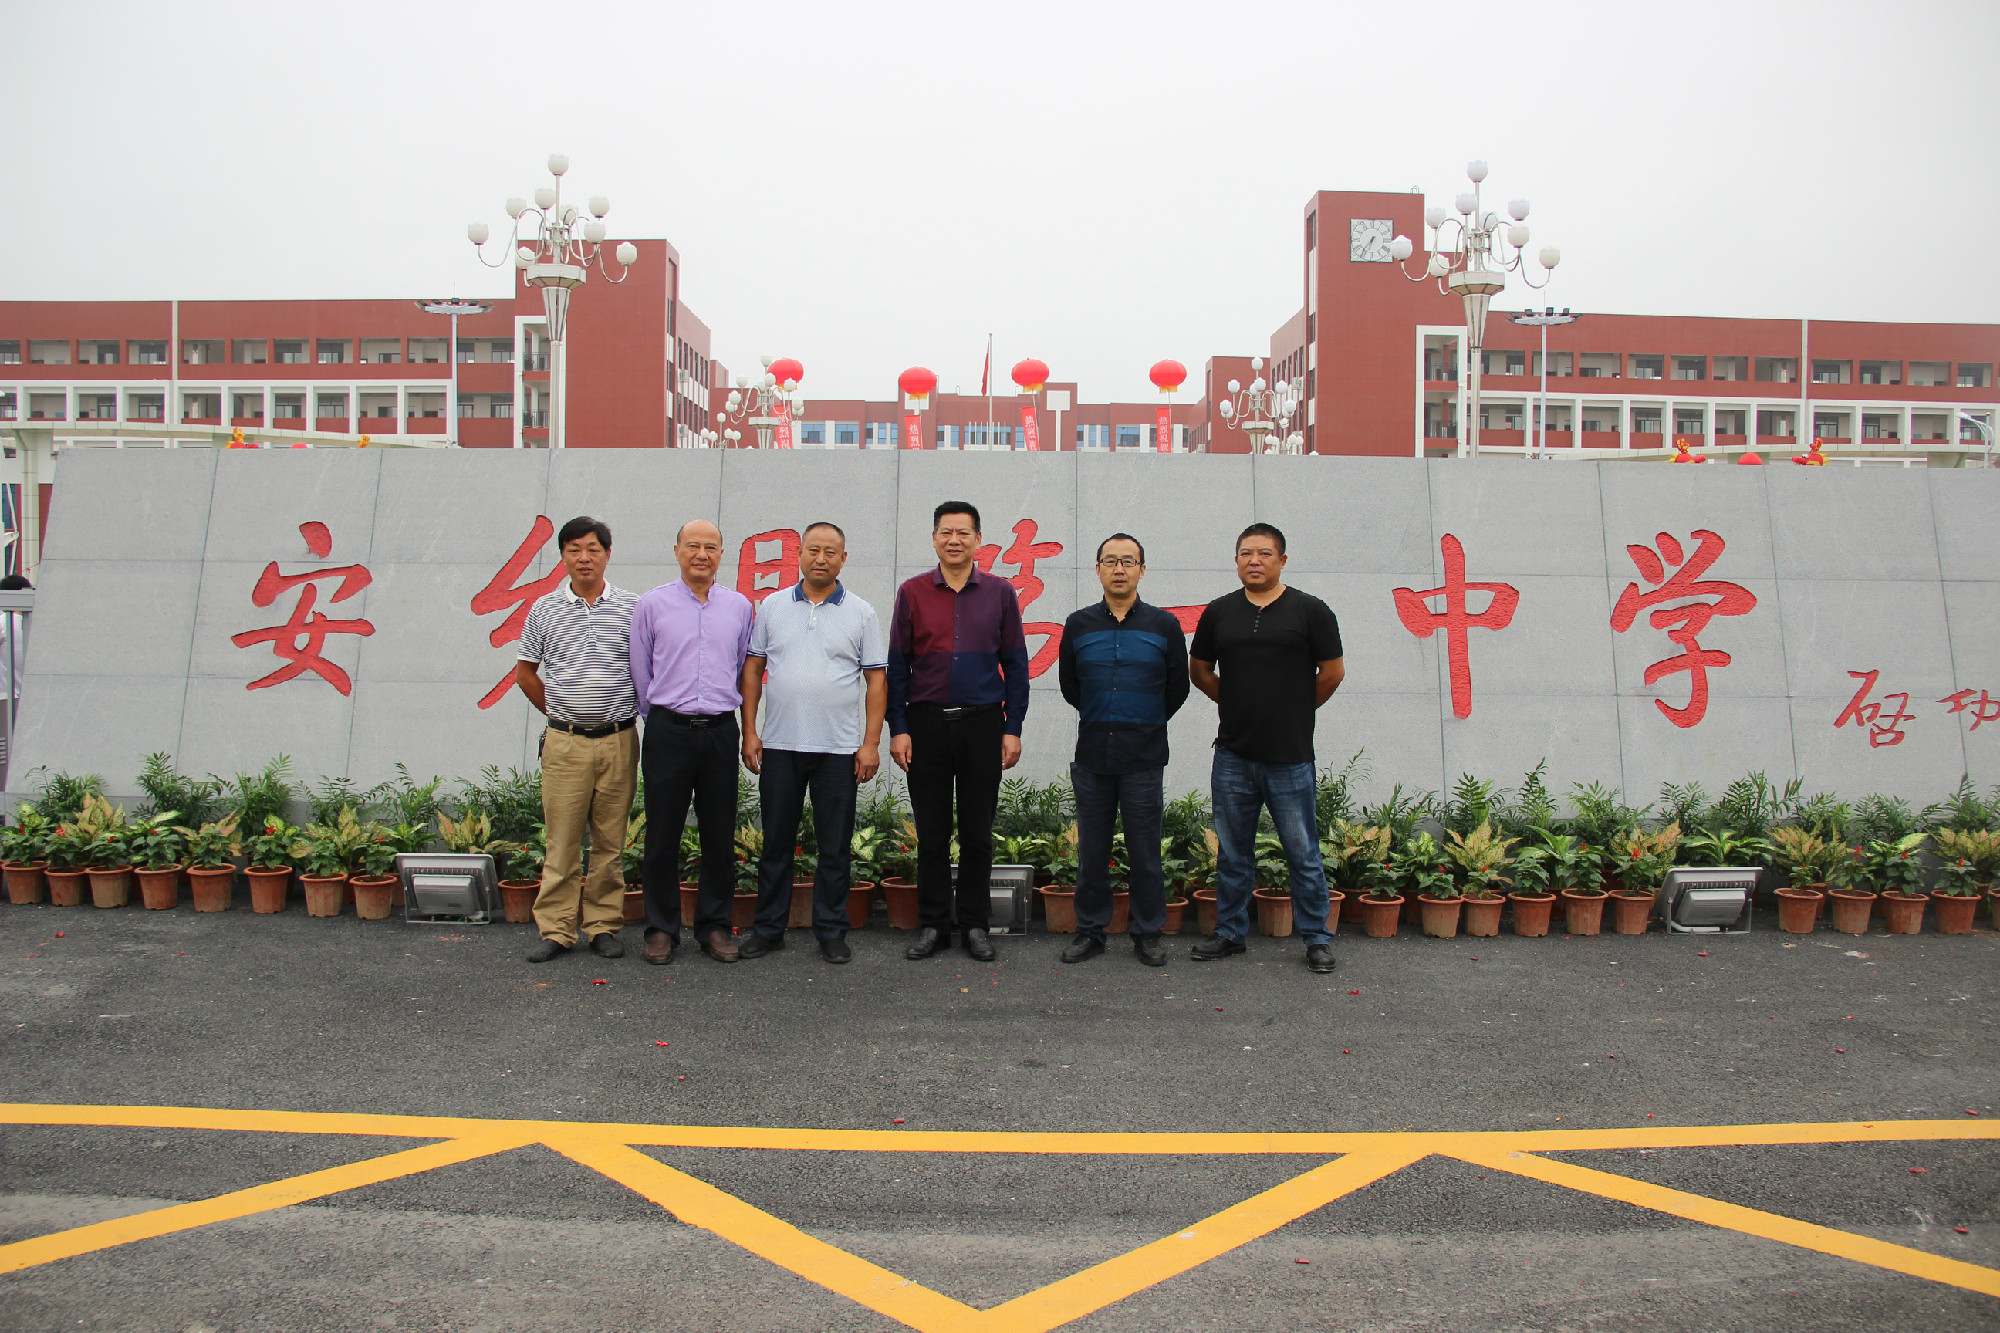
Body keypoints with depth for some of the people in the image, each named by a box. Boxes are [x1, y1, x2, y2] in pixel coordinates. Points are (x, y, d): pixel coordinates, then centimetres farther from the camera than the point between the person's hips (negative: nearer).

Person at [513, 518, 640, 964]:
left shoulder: (632, 608, 4)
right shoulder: (545, 609, 7)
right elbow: (525, 671, 16)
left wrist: (626, 712, 9)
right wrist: (559, 713, 13)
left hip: (618, 740, 0)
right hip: (564, 743, 0)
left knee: (610, 840, 5)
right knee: (562, 840, 2)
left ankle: (604, 926, 15)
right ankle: (556, 929, 10)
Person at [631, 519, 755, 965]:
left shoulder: (740, 606, 9)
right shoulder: (652, 604, 3)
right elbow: (640, 672, 9)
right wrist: (659, 718, 11)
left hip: (720, 731, 2)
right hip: (668, 731, -2)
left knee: (720, 836, 5)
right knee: (663, 834, 2)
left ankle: (714, 926, 17)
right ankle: (661, 928, 14)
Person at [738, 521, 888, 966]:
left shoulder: (860, 613, 3)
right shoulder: (773, 606, 8)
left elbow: (876, 680, 2)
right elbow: (753, 670, 9)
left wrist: (871, 742, -5)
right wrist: (749, 731, 1)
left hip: (838, 748, -1)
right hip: (778, 745, 1)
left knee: (836, 846, 4)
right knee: (776, 841, 9)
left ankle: (832, 932, 16)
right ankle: (769, 928, 20)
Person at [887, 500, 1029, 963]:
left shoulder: (1000, 593, 6)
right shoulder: (912, 593, 5)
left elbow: (1016, 664, 6)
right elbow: (897, 665, 5)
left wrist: (1013, 728, 0)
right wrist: (897, 728, -3)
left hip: (983, 724, 0)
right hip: (926, 722, 0)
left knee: (977, 833, 6)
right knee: (931, 833, 6)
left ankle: (975, 925, 17)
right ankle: (932, 925, 16)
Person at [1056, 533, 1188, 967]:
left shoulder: (1164, 625, 2)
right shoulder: (1079, 625, 5)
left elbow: (1177, 687, 12)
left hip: (1144, 757, -1)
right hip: (1092, 756, 1)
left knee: (1145, 852, 3)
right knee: (1091, 851, 7)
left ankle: (1148, 933, 16)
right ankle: (1090, 930, 19)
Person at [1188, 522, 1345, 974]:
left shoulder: (1310, 610, -2)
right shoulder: (1219, 612, 7)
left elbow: (1332, 672, 2)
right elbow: (1199, 670, 18)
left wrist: (1296, 712, 10)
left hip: (1290, 757, -3)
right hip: (1233, 755, 3)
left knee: (1302, 853, 4)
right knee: (1232, 852, 12)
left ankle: (1316, 938, 16)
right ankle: (1229, 932, 23)